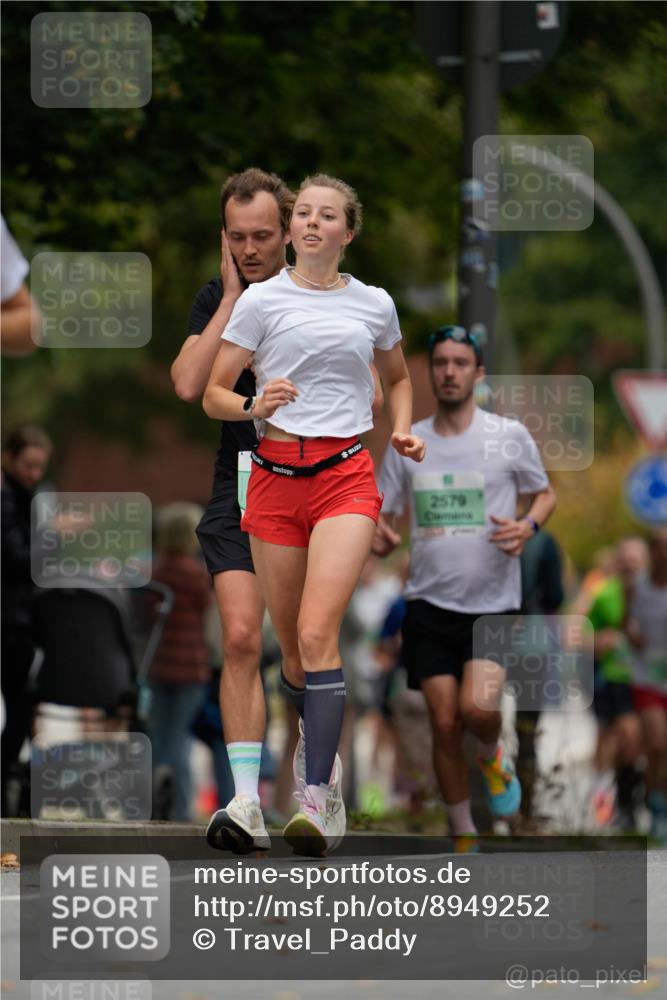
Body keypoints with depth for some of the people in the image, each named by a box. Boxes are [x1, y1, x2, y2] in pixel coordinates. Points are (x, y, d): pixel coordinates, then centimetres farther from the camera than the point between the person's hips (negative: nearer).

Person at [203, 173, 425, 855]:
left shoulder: (374, 305, 9)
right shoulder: (261, 299, 4)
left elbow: (397, 377, 28)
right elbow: (213, 395, 4)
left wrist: (402, 429, 9)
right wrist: (254, 405, -17)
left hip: (345, 476, -1)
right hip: (274, 478, 1)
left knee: (317, 633, -18)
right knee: (290, 646, 5)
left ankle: (316, 800, -25)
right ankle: (324, 762, 29)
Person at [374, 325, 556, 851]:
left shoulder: (509, 435, -3)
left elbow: (545, 493, 11)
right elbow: (383, 513, 11)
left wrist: (528, 525, -12)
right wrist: (379, 535, -14)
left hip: (494, 603, -2)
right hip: (429, 604, 2)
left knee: (477, 707, -21)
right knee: (444, 723, 0)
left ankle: (494, 756, 15)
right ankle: (464, 837, 15)